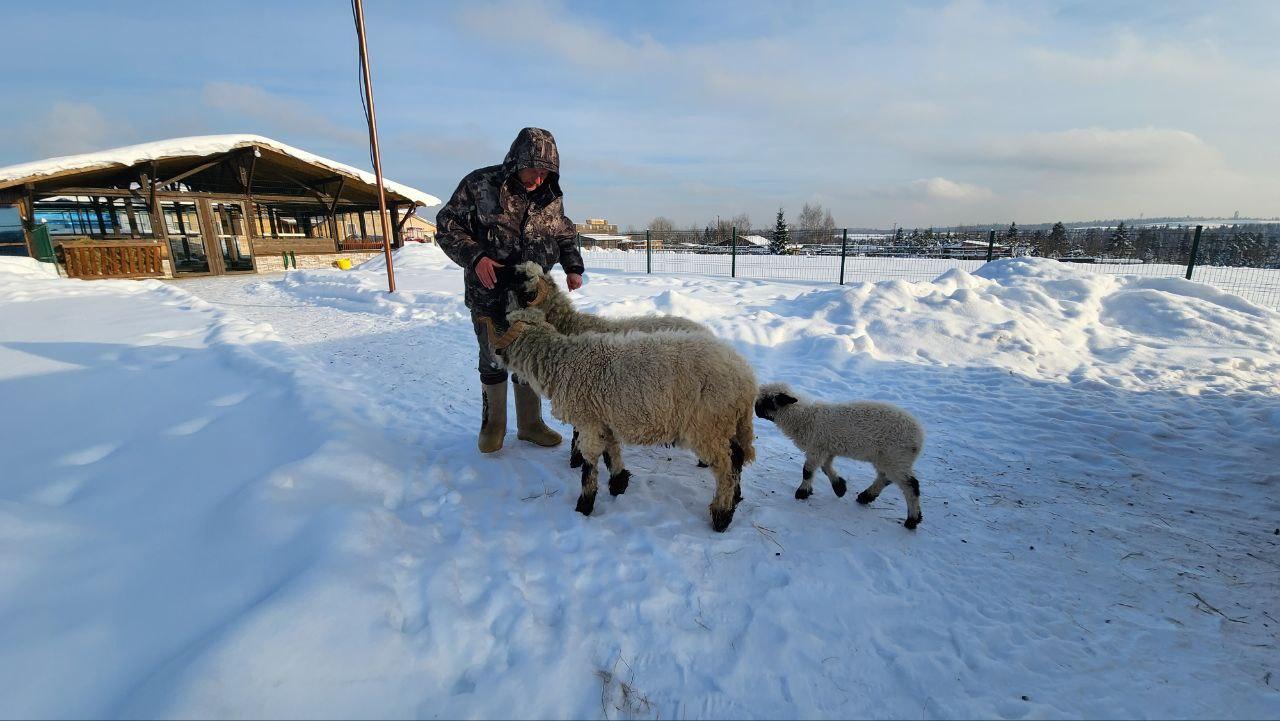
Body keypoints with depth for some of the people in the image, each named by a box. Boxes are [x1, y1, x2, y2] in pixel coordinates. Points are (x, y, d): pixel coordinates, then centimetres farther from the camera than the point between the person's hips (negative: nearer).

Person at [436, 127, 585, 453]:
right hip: (489, 294, -3)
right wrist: (475, 257, -21)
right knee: (493, 359, 6)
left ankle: (530, 423, 26)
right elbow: (447, 227, -6)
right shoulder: (479, 184, -9)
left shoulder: (551, 197, 2)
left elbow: (566, 236, 16)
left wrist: (573, 267, -1)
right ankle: (493, 423, 26)